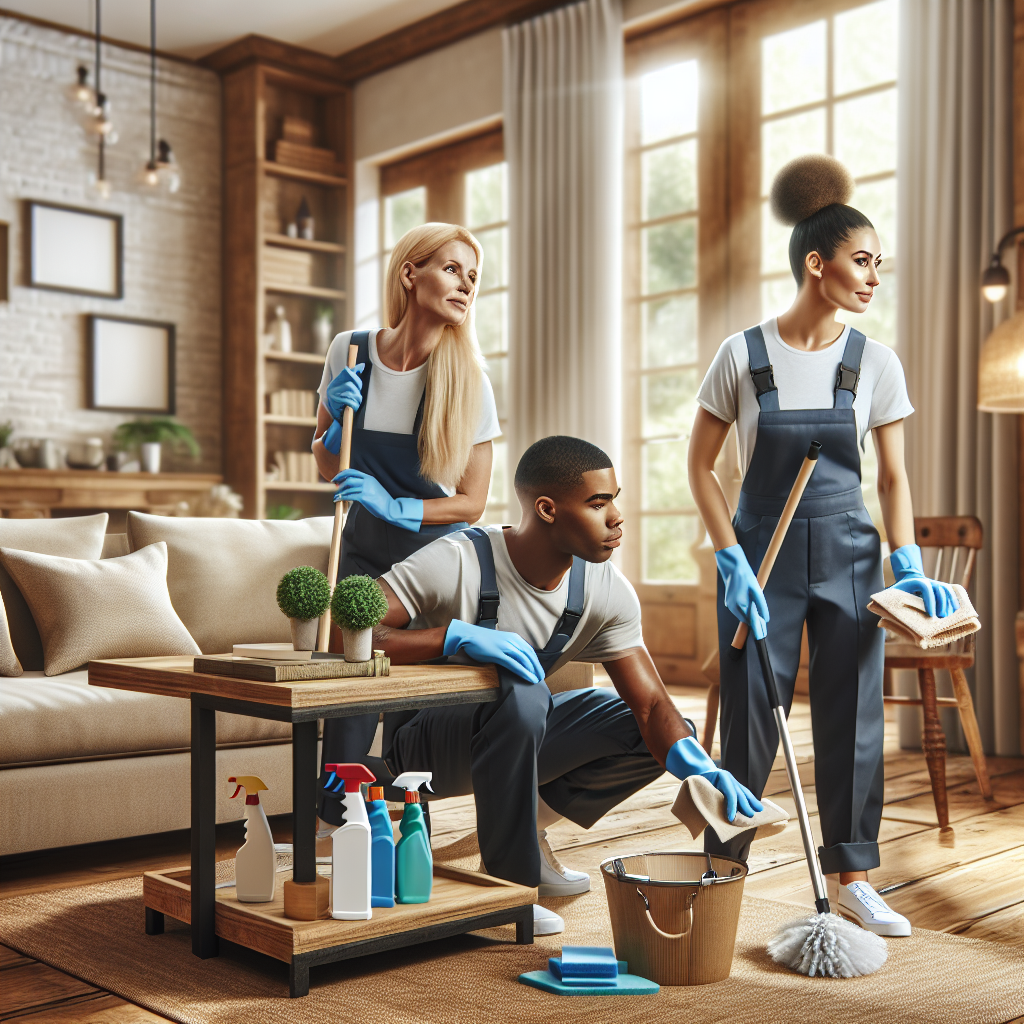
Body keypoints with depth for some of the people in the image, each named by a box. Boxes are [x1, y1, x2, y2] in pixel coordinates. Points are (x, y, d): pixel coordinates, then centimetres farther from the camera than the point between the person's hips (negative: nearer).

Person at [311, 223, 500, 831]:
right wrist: (337, 420, -14)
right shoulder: (351, 352, -5)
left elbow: (472, 503, -8)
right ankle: (333, 826, 10)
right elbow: (328, 468, 6)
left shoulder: (469, 382, -12)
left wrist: (393, 505, -22)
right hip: (367, 549, 2)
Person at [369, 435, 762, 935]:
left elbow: (652, 704, -15)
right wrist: (457, 635, -44)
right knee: (521, 695, -38)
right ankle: (509, 882, -18)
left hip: (510, 735, 6)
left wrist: (700, 768, -35)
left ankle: (529, 828, 8)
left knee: (650, 734, -8)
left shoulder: (607, 591, -11)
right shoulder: (457, 563, -27)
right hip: (424, 741, -6)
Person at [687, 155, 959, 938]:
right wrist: (731, 561, -10)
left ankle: (851, 876, 22)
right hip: (761, 554, -2)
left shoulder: (876, 363, 1)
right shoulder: (742, 356, -6)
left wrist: (908, 565, -7)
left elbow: (894, 478, 5)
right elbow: (702, 465, -2)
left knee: (852, 717, 6)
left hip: (848, 556, 2)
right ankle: (721, 867, 21)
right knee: (751, 717, 2)